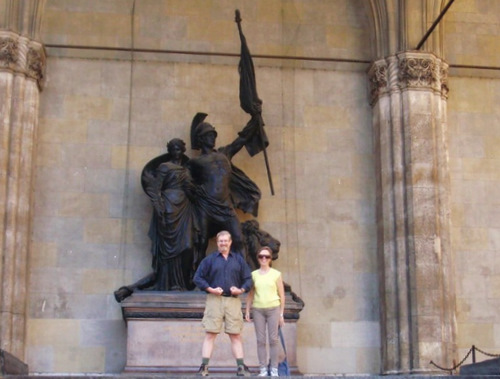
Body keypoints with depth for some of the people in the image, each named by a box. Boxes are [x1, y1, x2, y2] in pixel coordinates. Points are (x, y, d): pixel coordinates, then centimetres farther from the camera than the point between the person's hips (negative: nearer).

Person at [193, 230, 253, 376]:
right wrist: (210, 289, -7)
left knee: (235, 335, 4)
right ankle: (204, 367, -4)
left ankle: (241, 367, 6)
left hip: (233, 300, 2)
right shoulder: (210, 259, 7)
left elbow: (248, 279, 12)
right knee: (210, 334, -4)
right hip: (214, 299, -1)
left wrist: (241, 289, -6)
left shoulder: (239, 259, 12)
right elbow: (198, 278, 5)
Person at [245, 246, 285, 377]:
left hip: (273, 309, -1)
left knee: (273, 339, -2)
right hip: (258, 310, 2)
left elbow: (282, 295, 5)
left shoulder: (276, 274, 3)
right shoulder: (253, 274, 9)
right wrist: (247, 311, 3)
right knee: (260, 340, 0)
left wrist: (281, 314, 1)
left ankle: (274, 369, 4)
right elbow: (250, 294, 12)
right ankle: (263, 369, 5)